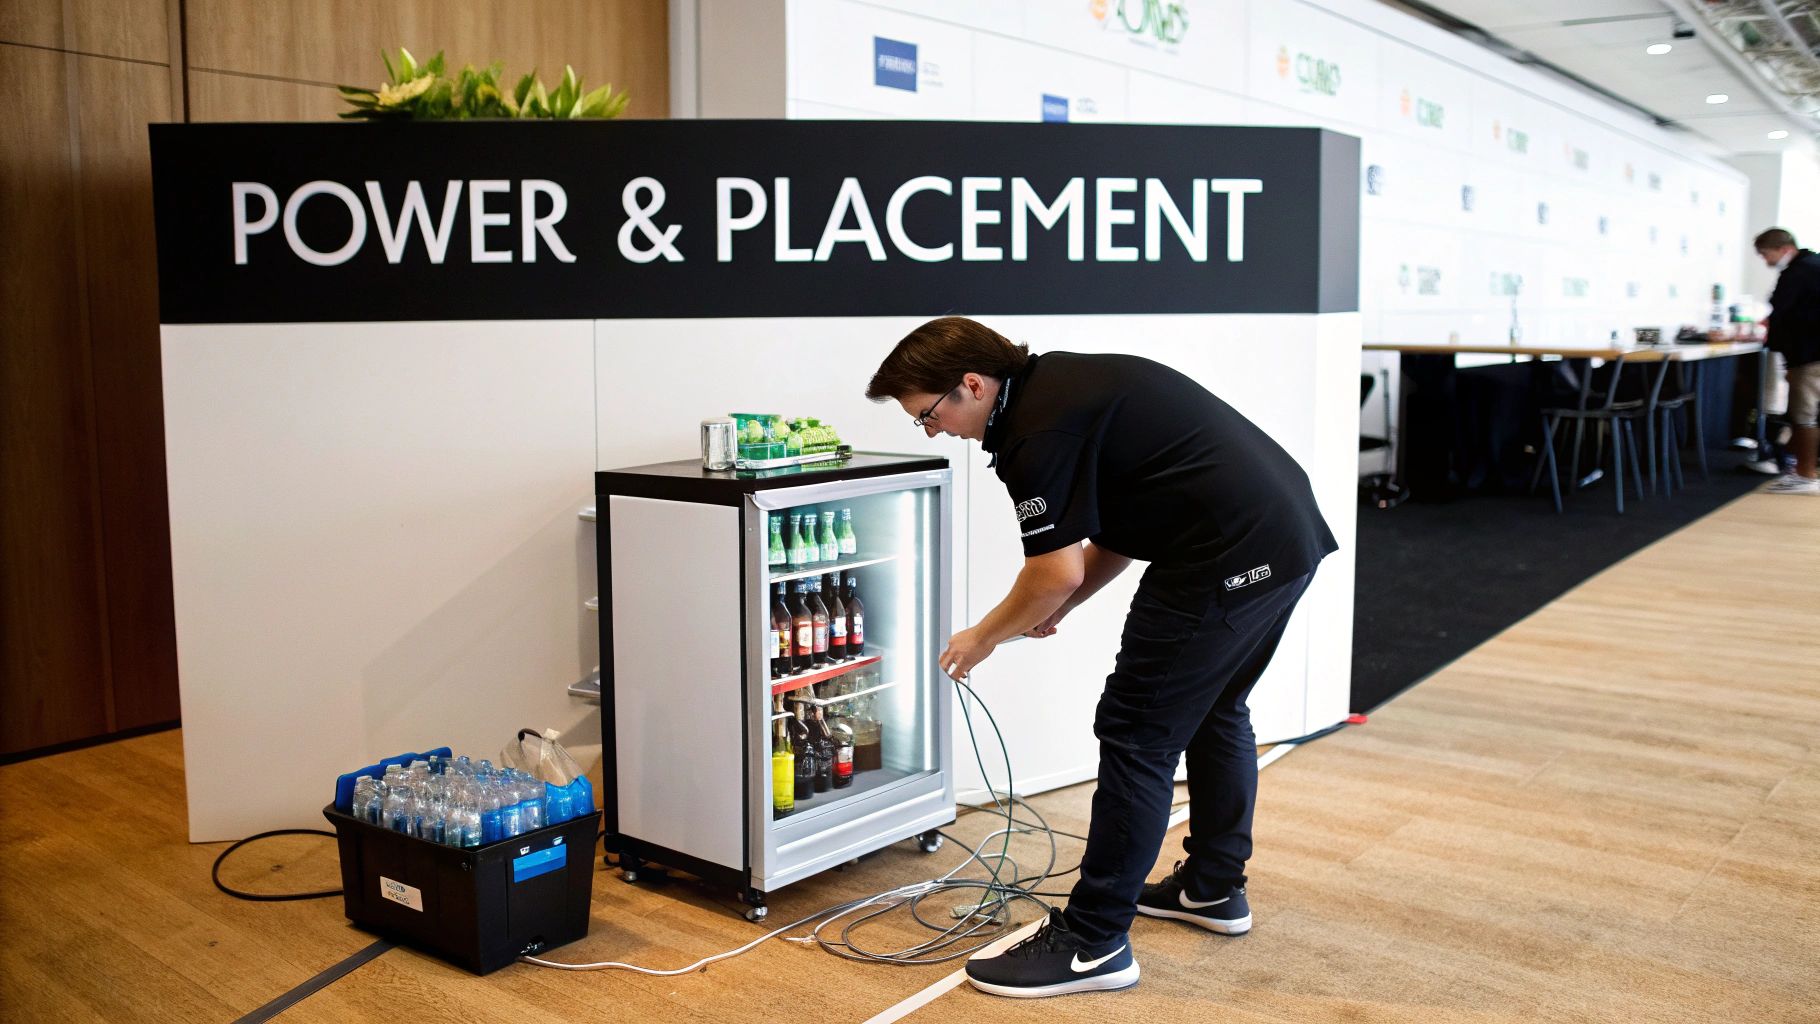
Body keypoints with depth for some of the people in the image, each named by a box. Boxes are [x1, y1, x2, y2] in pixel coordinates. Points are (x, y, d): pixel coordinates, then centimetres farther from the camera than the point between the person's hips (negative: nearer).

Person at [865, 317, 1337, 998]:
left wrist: (984, 637, 3)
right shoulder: (1064, 383, 19)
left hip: (1230, 558, -11)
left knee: (1139, 734, -3)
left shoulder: (1038, 429, -12)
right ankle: (1214, 888, 39)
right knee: (1215, 710, 24)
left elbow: (1056, 573, -13)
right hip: (1291, 534, 11)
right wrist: (1059, 606, 19)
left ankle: (1092, 944, 5)